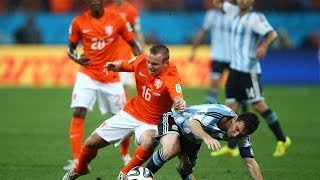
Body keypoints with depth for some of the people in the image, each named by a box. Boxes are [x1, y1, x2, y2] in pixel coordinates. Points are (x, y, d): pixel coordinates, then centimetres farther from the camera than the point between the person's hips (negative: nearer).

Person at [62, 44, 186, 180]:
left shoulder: (171, 77, -28)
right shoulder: (141, 61, -13)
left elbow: (178, 97, -47)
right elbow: (123, 65, 6)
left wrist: (180, 104, -70)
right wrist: (113, 65, -16)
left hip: (151, 123, -5)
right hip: (130, 113, 5)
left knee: (149, 141, -39)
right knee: (92, 143, 9)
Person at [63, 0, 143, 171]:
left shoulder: (117, 20, -8)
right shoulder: (79, 22, -5)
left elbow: (134, 44, 0)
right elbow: (71, 47, 6)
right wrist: (76, 58, -17)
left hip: (111, 77, 0)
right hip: (88, 75, 0)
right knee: (78, 113, -17)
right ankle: (76, 160, -13)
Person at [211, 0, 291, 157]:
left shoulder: (255, 18, -12)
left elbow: (272, 33, -23)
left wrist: (264, 46, -40)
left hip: (249, 70, -8)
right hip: (235, 68, 8)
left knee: (258, 105, -6)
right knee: (231, 106, 3)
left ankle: (282, 141, 6)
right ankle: (231, 147, 7)